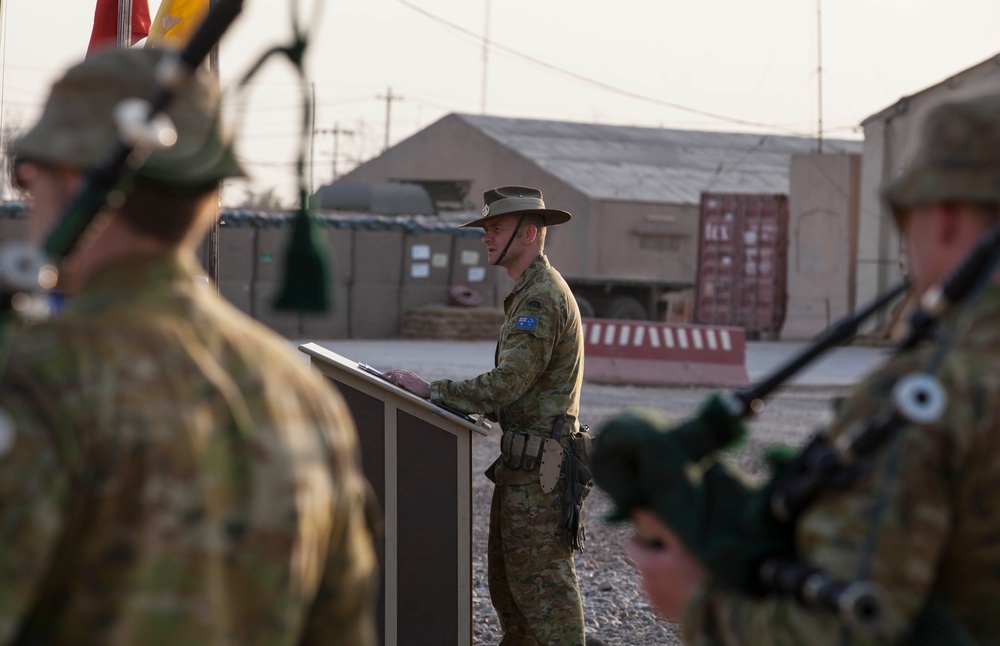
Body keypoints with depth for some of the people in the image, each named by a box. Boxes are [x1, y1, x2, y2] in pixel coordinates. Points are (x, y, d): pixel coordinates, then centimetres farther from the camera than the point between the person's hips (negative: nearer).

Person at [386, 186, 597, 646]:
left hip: (539, 468, -11)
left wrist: (429, 391, -19)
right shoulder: (529, 292, 17)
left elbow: (507, 384, -25)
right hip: (519, 465, 11)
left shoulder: (542, 298, -18)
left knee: (541, 582, -6)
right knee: (505, 577, 17)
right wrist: (457, 401, 11)